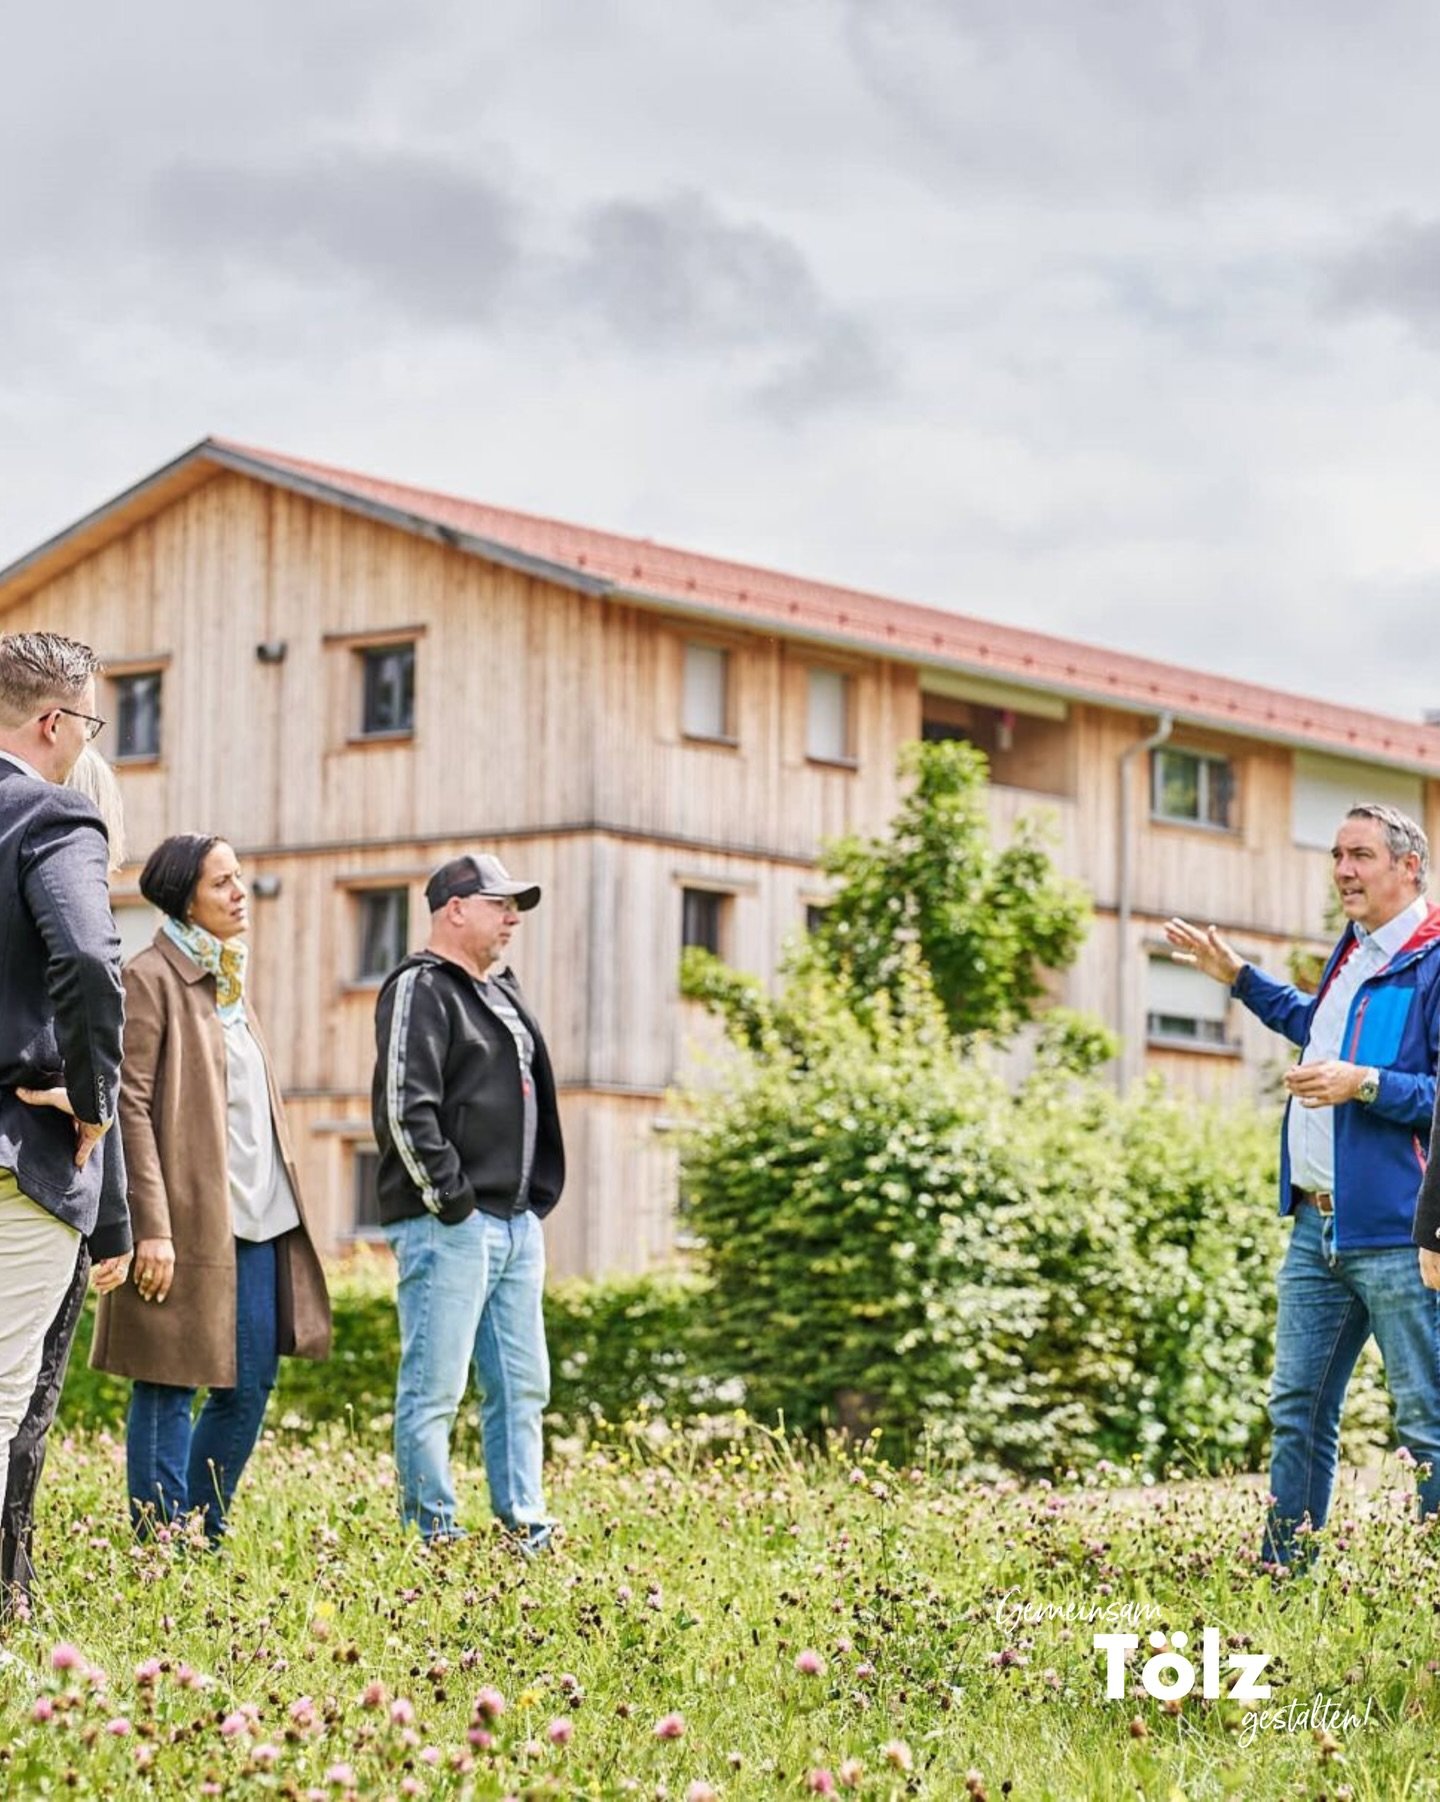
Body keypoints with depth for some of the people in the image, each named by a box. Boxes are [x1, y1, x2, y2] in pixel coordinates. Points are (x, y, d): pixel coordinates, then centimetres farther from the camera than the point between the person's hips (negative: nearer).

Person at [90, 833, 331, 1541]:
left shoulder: (230, 980, 17)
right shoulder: (149, 978, -9)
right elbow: (130, 1106, -14)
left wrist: (277, 1202, 18)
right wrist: (152, 1226, -19)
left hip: (257, 1217, 8)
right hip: (188, 1218, -8)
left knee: (251, 1385, 9)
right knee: (167, 1389, -1)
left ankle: (206, 1534, 19)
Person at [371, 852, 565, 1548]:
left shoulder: (504, 994, 21)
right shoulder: (420, 989, -8)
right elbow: (405, 1107, -17)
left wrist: (538, 1201, 16)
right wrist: (450, 1200, -18)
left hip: (517, 1224, 9)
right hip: (450, 1228, -9)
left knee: (522, 1387, 10)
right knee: (434, 1389, -5)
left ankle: (526, 1529, 15)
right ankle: (433, 1537, -1)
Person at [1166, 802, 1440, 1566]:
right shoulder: (1353, 953, 17)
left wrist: (1366, 1084, -23)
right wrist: (1238, 978, 38)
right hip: (1317, 1224, 9)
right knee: (1297, 1407, 11)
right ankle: (1281, 1574, 18)